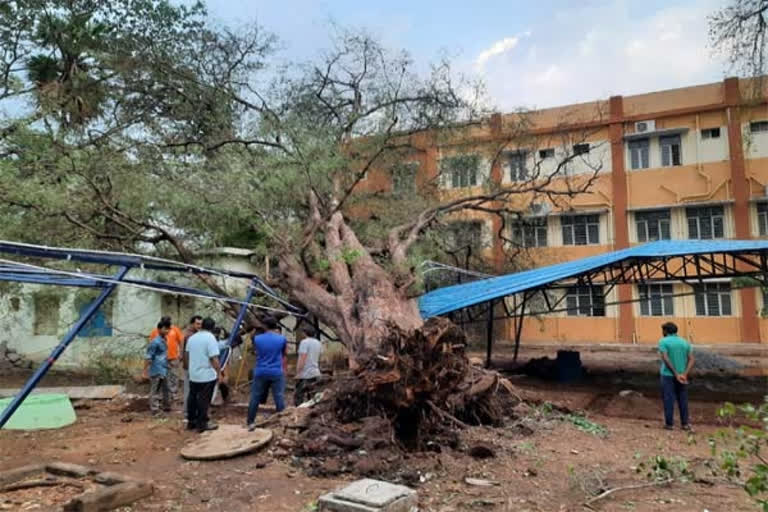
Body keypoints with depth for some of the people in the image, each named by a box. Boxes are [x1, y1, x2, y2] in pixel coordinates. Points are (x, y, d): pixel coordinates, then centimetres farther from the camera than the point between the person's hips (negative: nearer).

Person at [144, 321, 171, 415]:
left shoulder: (165, 340, 8)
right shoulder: (155, 342, -18)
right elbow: (148, 357, -17)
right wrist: (145, 371, -17)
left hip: (164, 370, 8)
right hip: (157, 371, -8)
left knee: (165, 390, 17)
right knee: (155, 391, 2)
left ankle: (166, 407, 29)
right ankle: (155, 410, 10)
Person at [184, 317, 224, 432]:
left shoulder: (192, 337, 8)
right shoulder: (210, 338, -15)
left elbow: (186, 354, 19)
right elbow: (214, 358, -20)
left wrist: (188, 367, 34)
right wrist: (219, 373, -14)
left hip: (193, 375, 7)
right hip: (207, 375, -7)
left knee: (192, 398, 16)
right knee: (204, 400, 1)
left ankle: (191, 421, 25)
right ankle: (202, 423, 7)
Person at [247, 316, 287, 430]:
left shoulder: (257, 338, -2)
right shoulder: (282, 339, -5)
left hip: (260, 372, 1)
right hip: (277, 373, -1)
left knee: (255, 398, 11)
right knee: (279, 398, 3)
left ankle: (251, 423, 18)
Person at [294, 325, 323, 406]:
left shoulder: (304, 342, -12)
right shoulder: (318, 343, 10)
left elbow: (302, 359, -17)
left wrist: (298, 373, -13)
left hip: (305, 375, -8)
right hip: (315, 373, 8)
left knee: (298, 396, -4)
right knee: (311, 396, 15)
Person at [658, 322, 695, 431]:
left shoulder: (663, 342, -7)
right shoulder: (685, 342, 8)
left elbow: (665, 359, -17)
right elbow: (691, 359, -2)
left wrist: (676, 374, -15)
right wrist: (684, 374, -12)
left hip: (668, 375, -4)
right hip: (682, 375, 4)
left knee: (668, 399, 2)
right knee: (683, 399, 12)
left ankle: (669, 423, 5)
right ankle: (685, 423, 14)